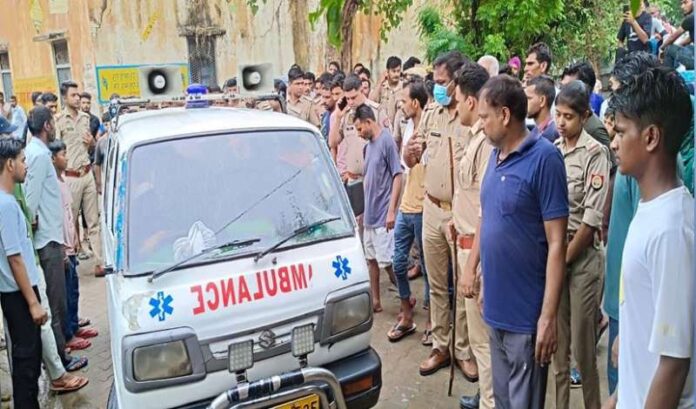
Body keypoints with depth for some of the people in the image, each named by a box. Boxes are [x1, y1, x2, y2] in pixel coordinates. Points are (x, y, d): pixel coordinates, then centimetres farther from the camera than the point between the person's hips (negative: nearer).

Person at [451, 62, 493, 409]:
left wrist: (471, 266, -23)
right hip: (469, 240, 10)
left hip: (477, 247, -10)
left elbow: (487, 212, -24)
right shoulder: (477, 138, 9)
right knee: (481, 330, 21)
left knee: (482, 335, 3)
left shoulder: (486, 142, -20)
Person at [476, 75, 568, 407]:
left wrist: (548, 316, -19)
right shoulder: (495, 156, 7)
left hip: (526, 314, -7)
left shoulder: (544, 158, -16)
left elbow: (556, 243, -18)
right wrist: (479, 272, 14)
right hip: (496, 307, 7)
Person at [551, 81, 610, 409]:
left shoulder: (595, 153, -8)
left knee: (582, 344, 3)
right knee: (557, 340, 13)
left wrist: (564, 258, -9)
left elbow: (593, 217, -11)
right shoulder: (551, 151, 6)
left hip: (582, 254, -4)